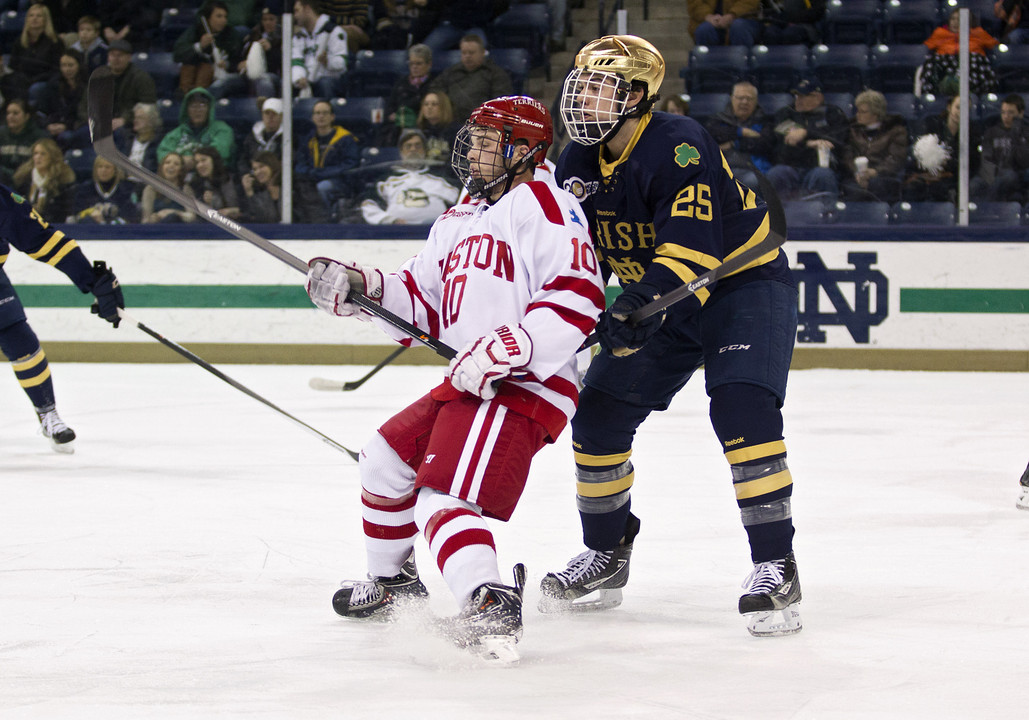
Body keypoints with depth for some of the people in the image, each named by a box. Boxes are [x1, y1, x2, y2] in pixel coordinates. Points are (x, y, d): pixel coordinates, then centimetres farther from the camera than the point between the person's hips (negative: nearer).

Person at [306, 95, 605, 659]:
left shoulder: (541, 204, -9)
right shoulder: (457, 222, 22)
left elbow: (579, 297, -20)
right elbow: (423, 305, 22)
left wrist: (504, 350, -25)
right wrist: (360, 287, 4)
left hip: (522, 388, -10)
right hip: (466, 384, 10)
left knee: (442, 497, -25)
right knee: (385, 459, 23)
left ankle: (490, 606, -41)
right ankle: (392, 582, 40)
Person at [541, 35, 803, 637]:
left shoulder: (679, 147, -27)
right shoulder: (580, 163, -1)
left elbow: (692, 252, -35)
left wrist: (640, 306, -47)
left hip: (744, 286, -8)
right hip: (662, 305, 8)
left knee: (742, 409, -27)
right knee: (599, 415, 2)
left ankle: (776, 568, -21)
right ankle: (606, 558, 20)